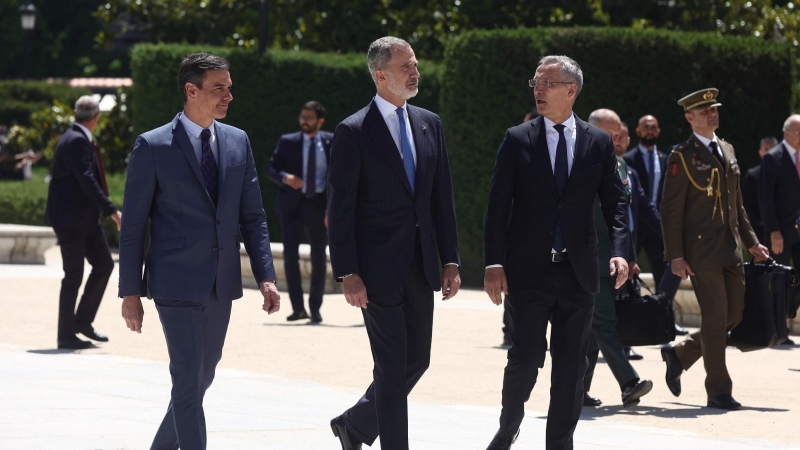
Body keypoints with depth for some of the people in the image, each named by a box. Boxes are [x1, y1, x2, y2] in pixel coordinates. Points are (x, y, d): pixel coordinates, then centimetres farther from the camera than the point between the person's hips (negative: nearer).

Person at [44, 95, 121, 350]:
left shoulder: (80, 139, 13)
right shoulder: (77, 141, -19)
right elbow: (87, 180, -27)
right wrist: (111, 211, -31)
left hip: (86, 217, 10)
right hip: (70, 217, -10)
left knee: (104, 264, 10)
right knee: (73, 276, -4)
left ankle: (83, 320, 17)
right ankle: (66, 336, 3)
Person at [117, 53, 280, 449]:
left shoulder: (238, 142, 9)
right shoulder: (153, 146, -6)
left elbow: (253, 216, 11)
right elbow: (133, 225, -4)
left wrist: (265, 276, 1)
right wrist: (130, 292, -6)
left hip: (222, 284, 6)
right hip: (176, 283, -6)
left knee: (201, 378, 14)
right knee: (188, 382, -11)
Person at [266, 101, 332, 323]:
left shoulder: (331, 142, 3)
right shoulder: (288, 142, 2)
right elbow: (271, 169, 2)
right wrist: (284, 178, -18)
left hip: (319, 204, 1)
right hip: (292, 203, -1)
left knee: (319, 258, 6)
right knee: (290, 253, -12)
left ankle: (315, 309, 18)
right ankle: (298, 307, -4)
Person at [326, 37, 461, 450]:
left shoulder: (429, 124, 10)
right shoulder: (353, 132, -8)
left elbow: (442, 197, 12)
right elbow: (340, 210, -10)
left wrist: (450, 260, 7)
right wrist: (348, 274, -15)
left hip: (419, 268, 6)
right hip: (379, 269, -6)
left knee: (416, 361, 11)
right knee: (392, 367, -3)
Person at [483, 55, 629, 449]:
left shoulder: (598, 143, 6)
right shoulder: (518, 140, 1)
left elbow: (615, 202, 6)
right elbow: (498, 205, -1)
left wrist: (620, 250, -10)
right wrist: (493, 263, -9)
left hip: (577, 272, 2)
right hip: (528, 270, -2)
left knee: (571, 367, 3)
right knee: (525, 359, -2)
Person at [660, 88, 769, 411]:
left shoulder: (727, 151, 15)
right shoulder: (683, 158, -7)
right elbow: (671, 211, -9)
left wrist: (750, 241, 18)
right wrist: (676, 256, -14)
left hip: (730, 251, 7)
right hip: (702, 252, -7)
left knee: (735, 315, 8)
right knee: (715, 318, -5)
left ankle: (679, 354, 26)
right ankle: (719, 391, 3)